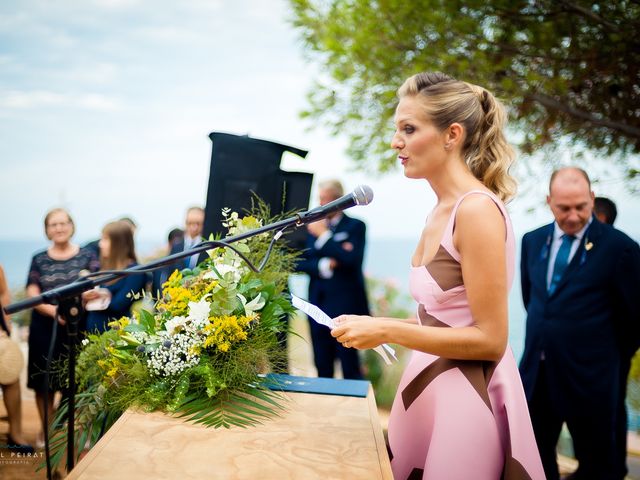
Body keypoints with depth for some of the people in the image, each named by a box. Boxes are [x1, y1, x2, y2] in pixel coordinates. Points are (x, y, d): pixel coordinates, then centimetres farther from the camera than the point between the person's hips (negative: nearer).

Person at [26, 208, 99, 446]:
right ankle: (47, 430, 22)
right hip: (45, 329, 1)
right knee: (45, 382, 6)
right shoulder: (39, 260, 7)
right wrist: (55, 311, -19)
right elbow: (32, 295, -1)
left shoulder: (87, 256, 5)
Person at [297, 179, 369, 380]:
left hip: (345, 306, -4)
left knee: (350, 367, -1)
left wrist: (324, 236, -12)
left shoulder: (355, 226, 0)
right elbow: (301, 263, 6)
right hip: (318, 305, 4)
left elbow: (351, 260, -15)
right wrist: (324, 265, -11)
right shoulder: (313, 227, 13)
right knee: (322, 367, 9)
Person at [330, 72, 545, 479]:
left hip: (466, 397, -8)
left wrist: (388, 332, -19)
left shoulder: (477, 209, -18)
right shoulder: (441, 213, 8)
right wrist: (379, 325, 5)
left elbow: (489, 340, -18)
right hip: (430, 386, 8)